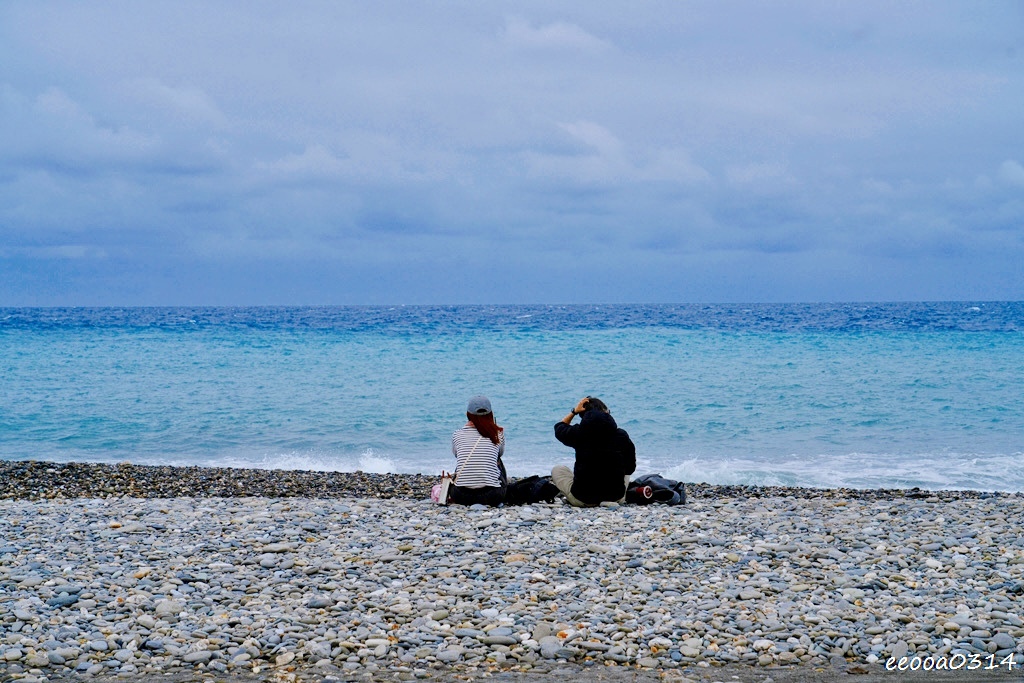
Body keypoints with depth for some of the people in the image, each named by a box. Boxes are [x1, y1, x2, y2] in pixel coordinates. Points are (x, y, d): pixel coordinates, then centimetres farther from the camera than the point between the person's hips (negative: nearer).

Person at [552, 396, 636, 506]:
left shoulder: (578, 432, -8)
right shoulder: (622, 435, -4)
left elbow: (559, 428, 18)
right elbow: (630, 468, 8)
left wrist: (574, 411, 23)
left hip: (582, 499, -3)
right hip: (616, 497, 3)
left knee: (557, 469, 25)